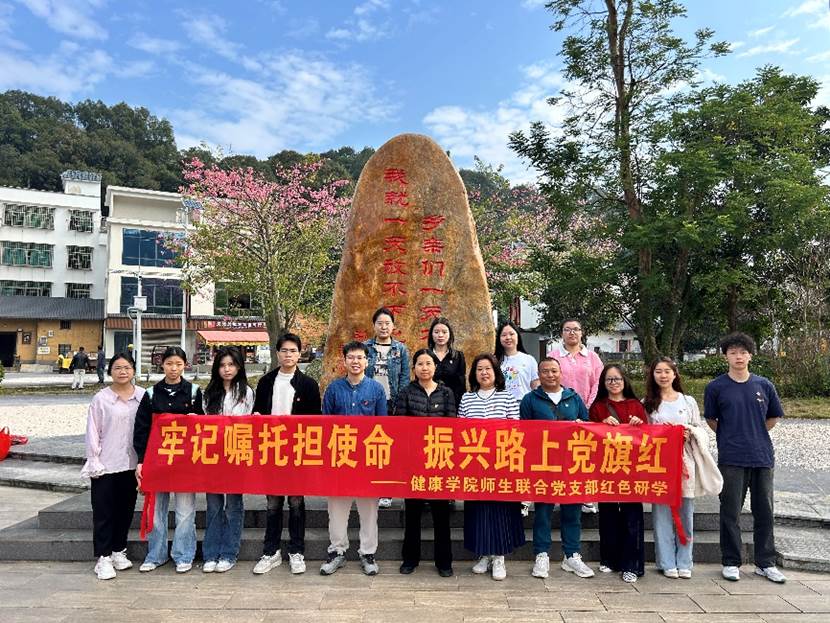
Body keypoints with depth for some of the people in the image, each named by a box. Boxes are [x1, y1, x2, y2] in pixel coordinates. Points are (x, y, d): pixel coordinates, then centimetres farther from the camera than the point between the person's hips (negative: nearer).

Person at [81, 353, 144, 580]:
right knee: (104, 512, 4)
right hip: (106, 465, -2)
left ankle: (118, 551, 29)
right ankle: (103, 557, 15)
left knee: (126, 509, 13)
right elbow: (93, 432, -2)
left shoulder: (143, 396, -1)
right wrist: (94, 461, -5)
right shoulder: (101, 398, -4)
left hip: (131, 463, 2)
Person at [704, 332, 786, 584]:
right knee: (730, 513, 4)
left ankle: (765, 563, 25)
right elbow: (711, 419, 8)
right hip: (731, 459, -2)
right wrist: (730, 438, 6)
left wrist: (755, 434, 12)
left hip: (763, 457, 3)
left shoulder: (764, 385, 4)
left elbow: (774, 416, 17)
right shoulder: (716, 387, -2)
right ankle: (731, 562, 16)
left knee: (764, 511, 11)